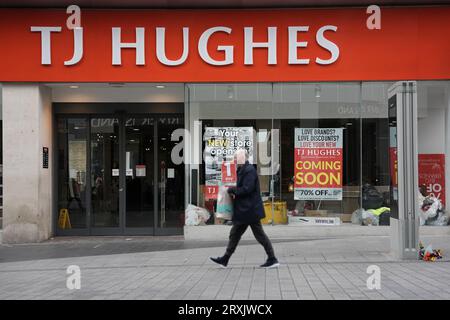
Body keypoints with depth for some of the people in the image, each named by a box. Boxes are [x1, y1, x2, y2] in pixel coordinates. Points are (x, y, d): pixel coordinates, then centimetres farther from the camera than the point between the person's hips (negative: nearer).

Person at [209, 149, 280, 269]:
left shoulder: (249, 170, -16)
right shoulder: (243, 170, 15)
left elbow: (246, 189, -23)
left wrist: (232, 190, -12)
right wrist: (234, 191, 1)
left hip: (249, 209, -10)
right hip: (245, 210, 10)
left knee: (259, 234, -3)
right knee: (235, 233, 12)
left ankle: (272, 259, 5)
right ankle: (225, 259, 17)